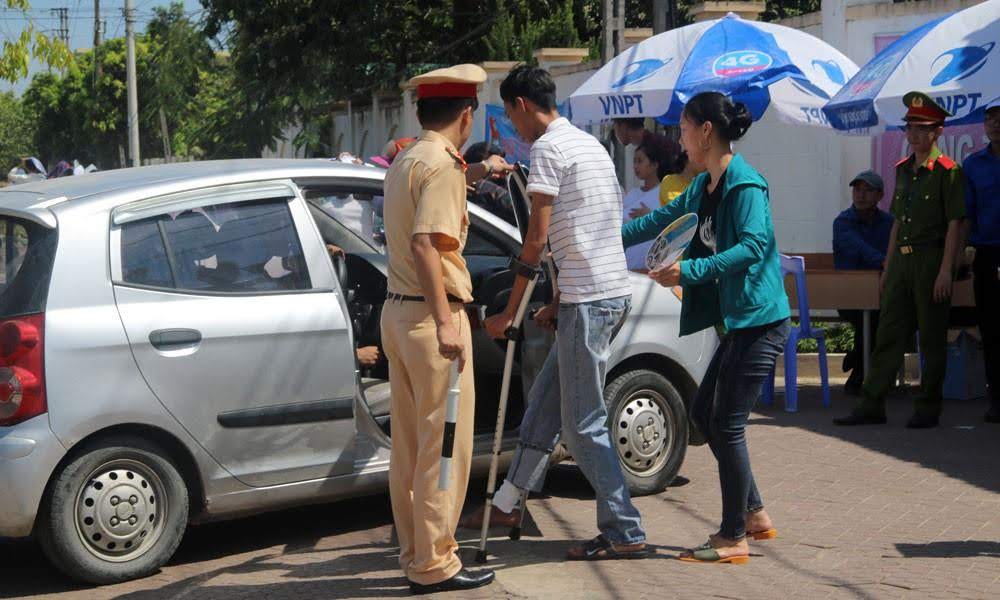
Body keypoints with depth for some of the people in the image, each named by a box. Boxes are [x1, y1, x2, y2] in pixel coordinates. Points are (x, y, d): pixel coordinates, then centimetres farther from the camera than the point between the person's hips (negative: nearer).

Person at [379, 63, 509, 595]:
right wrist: (445, 322, -30)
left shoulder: (405, 161, 15)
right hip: (431, 313, -10)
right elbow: (425, 242, -26)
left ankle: (415, 551, 23)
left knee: (409, 444, 14)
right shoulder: (442, 164, -14)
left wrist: (475, 170, 51)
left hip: (396, 311, 10)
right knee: (443, 443, -3)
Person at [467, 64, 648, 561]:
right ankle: (508, 504, 28)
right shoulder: (589, 144, 19)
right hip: (606, 292, 10)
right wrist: (560, 303, 22)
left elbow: (537, 237, -14)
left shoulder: (548, 147, -10)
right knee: (545, 399, 18)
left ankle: (625, 534, -1)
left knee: (583, 425, -4)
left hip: (589, 299, -10)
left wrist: (508, 313, -8)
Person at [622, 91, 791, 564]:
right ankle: (754, 514, 24)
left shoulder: (744, 184, -15)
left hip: (759, 320, -10)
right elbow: (663, 219, 27)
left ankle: (734, 539, 3)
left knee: (727, 424, -6)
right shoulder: (705, 186, 15)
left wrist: (690, 270, -30)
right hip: (739, 320, 10)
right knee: (704, 413, 15)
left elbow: (754, 245, -25)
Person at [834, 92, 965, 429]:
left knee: (932, 339, 1)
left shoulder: (947, 171, -7)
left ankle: (928, 410, 8)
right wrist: (887, 268, 17)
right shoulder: (903, 169, 15)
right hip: (901, 259, 7)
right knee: (888, 335, 7)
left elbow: (954, 224, -11)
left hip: (930, 259, -7)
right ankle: (872, 406, 9)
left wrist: (945, 270, -17)